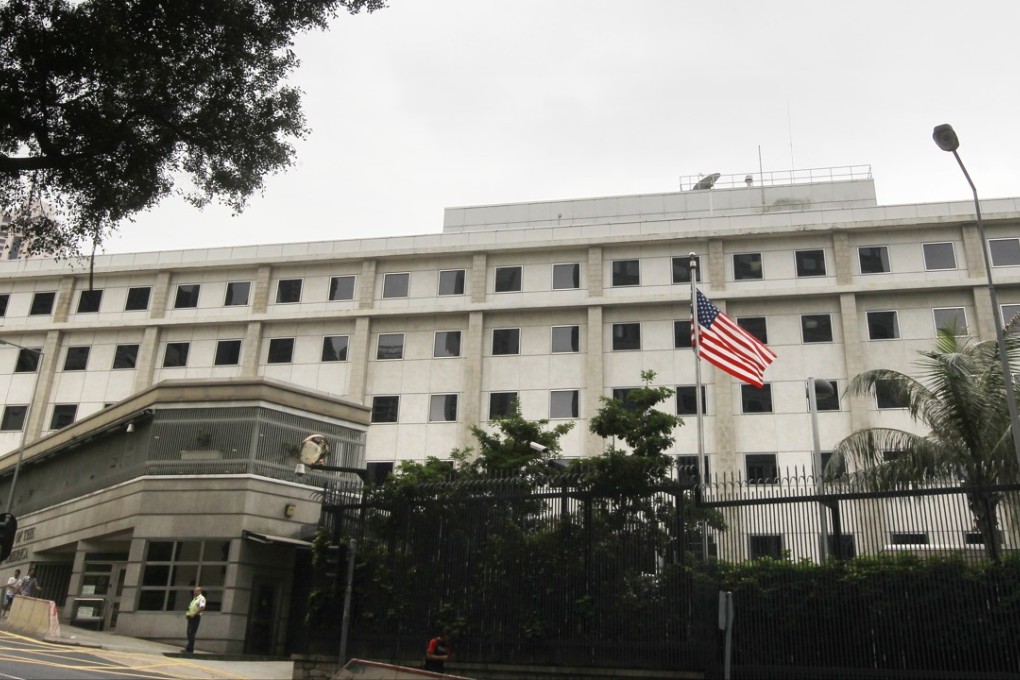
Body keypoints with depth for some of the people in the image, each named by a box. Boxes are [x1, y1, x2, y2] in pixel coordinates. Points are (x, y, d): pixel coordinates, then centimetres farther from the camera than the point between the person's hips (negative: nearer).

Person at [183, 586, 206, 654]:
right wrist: (188, 614, 9)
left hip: (196, 617, -9)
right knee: (189, 633, 9)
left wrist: (194, 614, -22)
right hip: (191, 617, 9)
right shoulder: (194, 599, 21)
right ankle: (189, 648, 16)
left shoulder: (201, 598, -8)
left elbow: (202, 608, -22)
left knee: (192, 633, -10)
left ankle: (190, 649, -8)